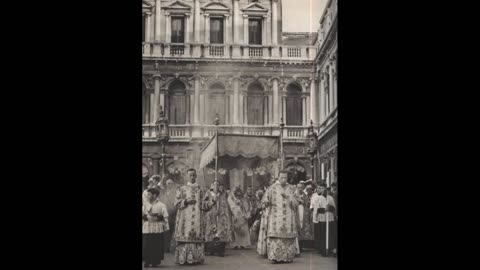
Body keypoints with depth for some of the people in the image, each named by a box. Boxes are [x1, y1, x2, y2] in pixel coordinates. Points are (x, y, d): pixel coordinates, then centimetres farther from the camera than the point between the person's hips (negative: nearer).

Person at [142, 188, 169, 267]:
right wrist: (147, 217, -10)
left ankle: (155, 261, 10)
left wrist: (157, 217, -15)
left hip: (158, 229, -2)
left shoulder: (161, 205, 0)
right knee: (147, 245, -4)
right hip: (147, 228, 2)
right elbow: (143, 214, 8)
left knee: (157, 245, -1)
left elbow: (165, 216, -2)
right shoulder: (145, 204, 9)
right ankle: (147, 261, 5)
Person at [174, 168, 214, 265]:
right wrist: (186, 201, -14)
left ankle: (197, 259, 1)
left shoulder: (201, 190, 13)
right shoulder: (181, 189, 10)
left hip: (197, 219, 1)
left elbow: (204, 204, 6)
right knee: (185, 237, -7)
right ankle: (183, 259, -3)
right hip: (185, 219, -1)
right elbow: (177, 203, 2)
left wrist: (210, 202, -14)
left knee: (197, 238, -3)